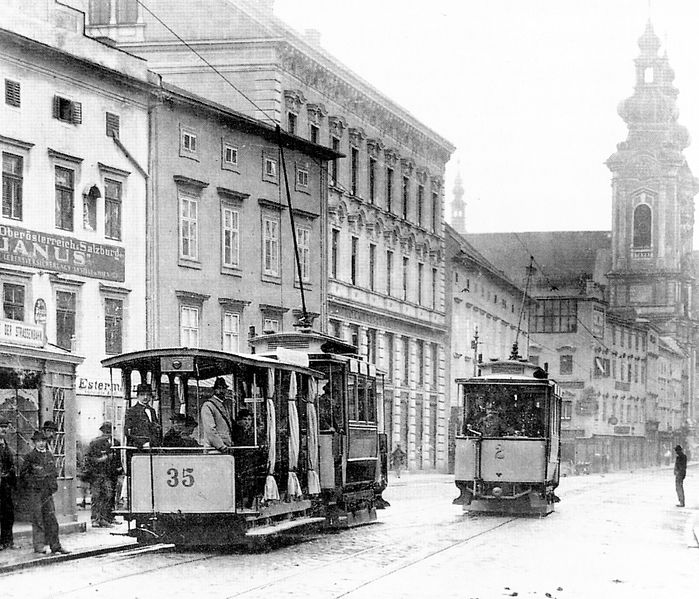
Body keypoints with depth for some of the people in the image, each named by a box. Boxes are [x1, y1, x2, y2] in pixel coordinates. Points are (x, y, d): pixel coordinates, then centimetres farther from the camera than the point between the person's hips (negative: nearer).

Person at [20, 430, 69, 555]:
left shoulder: (50, 455, 12)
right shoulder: (30, 456, -4)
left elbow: (54, 472, 24)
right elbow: (23, 473, -2)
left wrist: (53, 484, 11)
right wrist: (32, 483, -8)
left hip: (48, 492, 5)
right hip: (35, 492, -5)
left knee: (51, 518, 4)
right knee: (37, 519, -3)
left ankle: (55, 545, 7)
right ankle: (40, 546, 1)